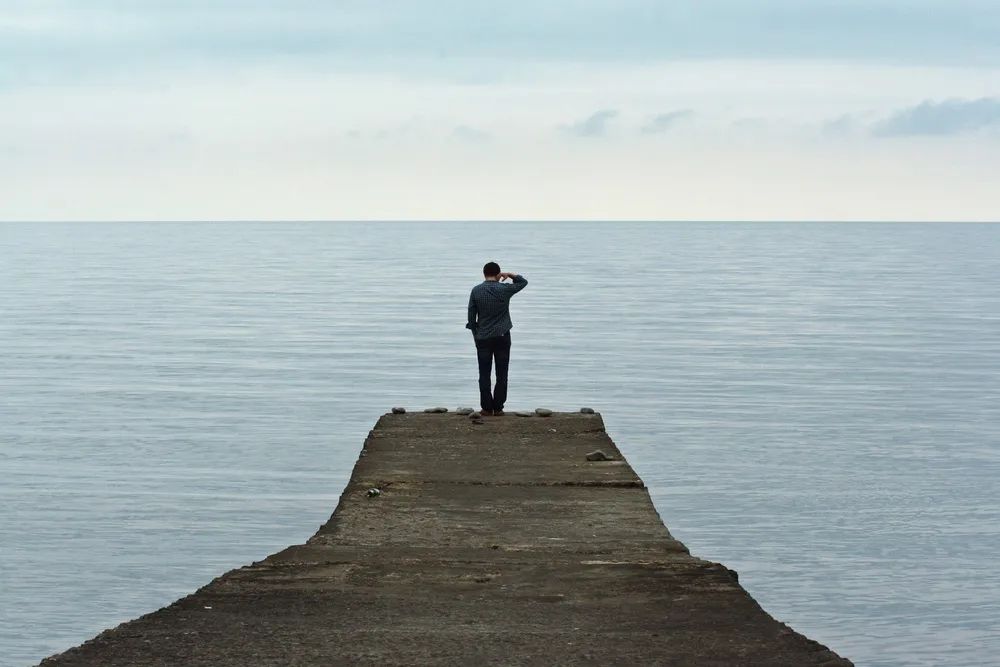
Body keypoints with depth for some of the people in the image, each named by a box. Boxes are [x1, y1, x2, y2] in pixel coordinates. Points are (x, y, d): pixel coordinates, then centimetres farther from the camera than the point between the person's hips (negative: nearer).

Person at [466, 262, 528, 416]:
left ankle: (486, 407, 4)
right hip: (502, 337, 0)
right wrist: (510, 275, 5)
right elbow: (523, 282, 12)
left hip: (483, 338, 1)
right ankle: (498, 408, 4)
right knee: (501, 374, 5)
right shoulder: (504, 289, -6)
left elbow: (471, 316, -1)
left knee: (484, 375, 6)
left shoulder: (476, 291, -4)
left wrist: (476, 335, 9)